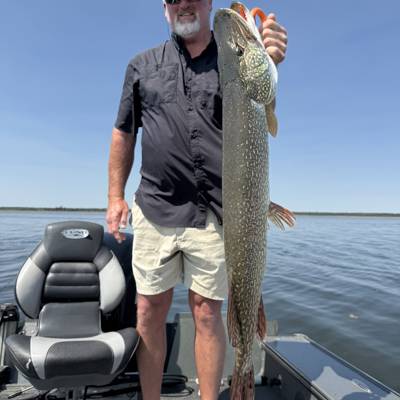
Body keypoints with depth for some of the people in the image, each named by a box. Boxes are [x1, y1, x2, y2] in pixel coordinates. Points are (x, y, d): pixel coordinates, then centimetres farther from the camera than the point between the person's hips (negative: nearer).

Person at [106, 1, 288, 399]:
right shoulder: (142, 65, 14)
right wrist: (115, 195, 7)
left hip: (213, 212, -1)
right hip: (154, 210, 2)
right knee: (149, 310, 6)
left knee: (207, 312, 4)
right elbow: (123, 134, 15)